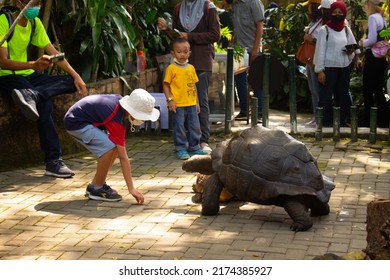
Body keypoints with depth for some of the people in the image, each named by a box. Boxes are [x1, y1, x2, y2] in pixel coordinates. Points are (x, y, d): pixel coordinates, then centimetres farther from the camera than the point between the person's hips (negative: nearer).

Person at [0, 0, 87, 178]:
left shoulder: (35, 22, 5)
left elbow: (54, 53, 3)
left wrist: (76, 76, -11)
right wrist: (34, 65, -42)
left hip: (27, 75, 8)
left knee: (71, 82, -15)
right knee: (44, 105, -33)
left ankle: (30, 95, -39)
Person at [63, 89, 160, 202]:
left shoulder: (120, 100, -4)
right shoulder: (116, 120, -28)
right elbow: (123, 157, -28)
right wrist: (131, 189, -26)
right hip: (75, 122, -10)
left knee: (117, 146, 5)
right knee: (109, 147, -26)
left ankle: (95, 185, 10)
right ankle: (96, 189, -12)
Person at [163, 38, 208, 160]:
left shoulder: (191, 68, 10)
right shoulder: (171, 68, -6)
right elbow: (166, 85, -5)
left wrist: (197, 102, 16)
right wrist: (169, 100, -14)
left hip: (191, 104, 5)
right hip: (178, 104, -5)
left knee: (194, 126, 11)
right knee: (179, 127, 0)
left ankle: (194, 147, 24)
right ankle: (180, 149, 11)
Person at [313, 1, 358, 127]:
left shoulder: (347, 30, 9)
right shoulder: (324, 29, -4)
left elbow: (354, 47, 19)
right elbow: (320, 50, -7)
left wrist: (351, 52, -6)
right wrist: (320, 70, -12)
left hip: (344, 68, 5)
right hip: (329, 68, -5)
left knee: (343, 95, 9)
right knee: (326, 95, -2)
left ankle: (342, 119, 17)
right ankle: (326, 120, 5)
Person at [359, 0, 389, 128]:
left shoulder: (373, 18, -12)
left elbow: (372, 40, -20)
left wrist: (362, 42, -1)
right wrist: (365, 42, 13)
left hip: (372, 57, -9)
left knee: (367, 90, -2)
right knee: (378, 90, 12)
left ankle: (369, 121, 0)